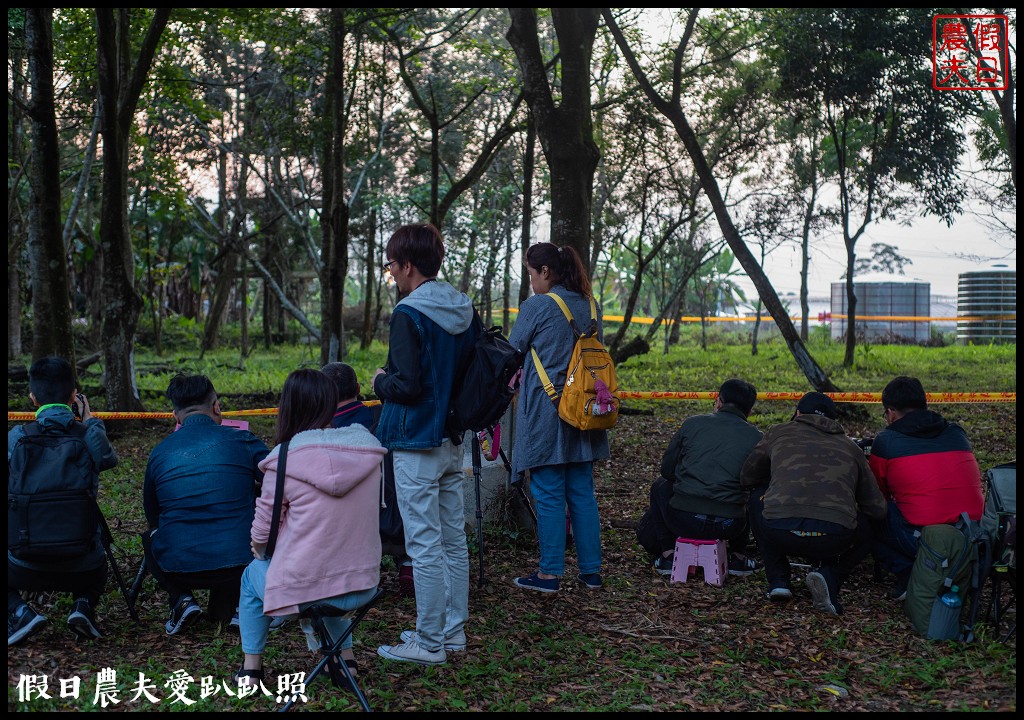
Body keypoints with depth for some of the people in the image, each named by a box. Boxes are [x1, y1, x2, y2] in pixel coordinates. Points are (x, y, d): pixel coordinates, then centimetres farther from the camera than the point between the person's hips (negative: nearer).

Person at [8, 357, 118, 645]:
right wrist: (89, 419, 26)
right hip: (82, 571, 2)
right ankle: (84, 604, 8)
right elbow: (110, 459, 17)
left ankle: (18, 612, 5)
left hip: (27, 569, -1)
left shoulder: (16, 438, -5)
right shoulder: (90, 437, -6)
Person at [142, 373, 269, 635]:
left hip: (177, 569, 1)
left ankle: (180, 599, 10)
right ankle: (224, 607, 17)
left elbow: (151, 514, 17)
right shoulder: (242, 440, -3)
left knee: (150, 536, 35)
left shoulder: (159, 452, 4)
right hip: (239, 565, -1)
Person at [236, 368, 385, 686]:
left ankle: (251, 669, 31)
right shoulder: (368, 449, -2)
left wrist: (260, 552, 16)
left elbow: (262, 532, -7)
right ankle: (346, 657, 33)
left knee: (252, 575, 29)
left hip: (301, 590, -4)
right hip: (363, 588, 4)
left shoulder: (285, 459, -15)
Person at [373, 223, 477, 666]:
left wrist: (381, 383, -2)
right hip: (453, 441, 8)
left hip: (417, 445, -8)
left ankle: (429, 643, 7)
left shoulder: (409, 314, -16)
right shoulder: (463, 310, 7)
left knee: (425, 545, -1)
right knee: (453, 539, 14)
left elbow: (407, 386, -21)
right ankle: (453, 631, 24)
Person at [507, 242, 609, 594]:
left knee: (549, 495, 1)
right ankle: (591, 571, 16)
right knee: (582, 492, 11)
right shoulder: (590, 307, 10)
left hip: (546, 410, -6)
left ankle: (549, 574, 7)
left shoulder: (536, 306, -10)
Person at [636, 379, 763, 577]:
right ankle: (738, 557, 27)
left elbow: (667, 470, 11)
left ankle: (667, 555, 21)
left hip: (683, 520, -1)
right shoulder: (756, 438, 3)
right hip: (728, 527, 1)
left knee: (661, 486, 31)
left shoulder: (692, 423, 4)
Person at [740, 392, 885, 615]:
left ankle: (777, 580, 22)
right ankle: (830, 574, 8)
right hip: (833, 540, 0)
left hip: (779, 532, 0)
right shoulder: (850, 446, 24)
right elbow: (877, 509, 24)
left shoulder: (779, 432, 22)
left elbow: (746, 479, 32)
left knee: (758, 496, 32)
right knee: (869, 523, 32)